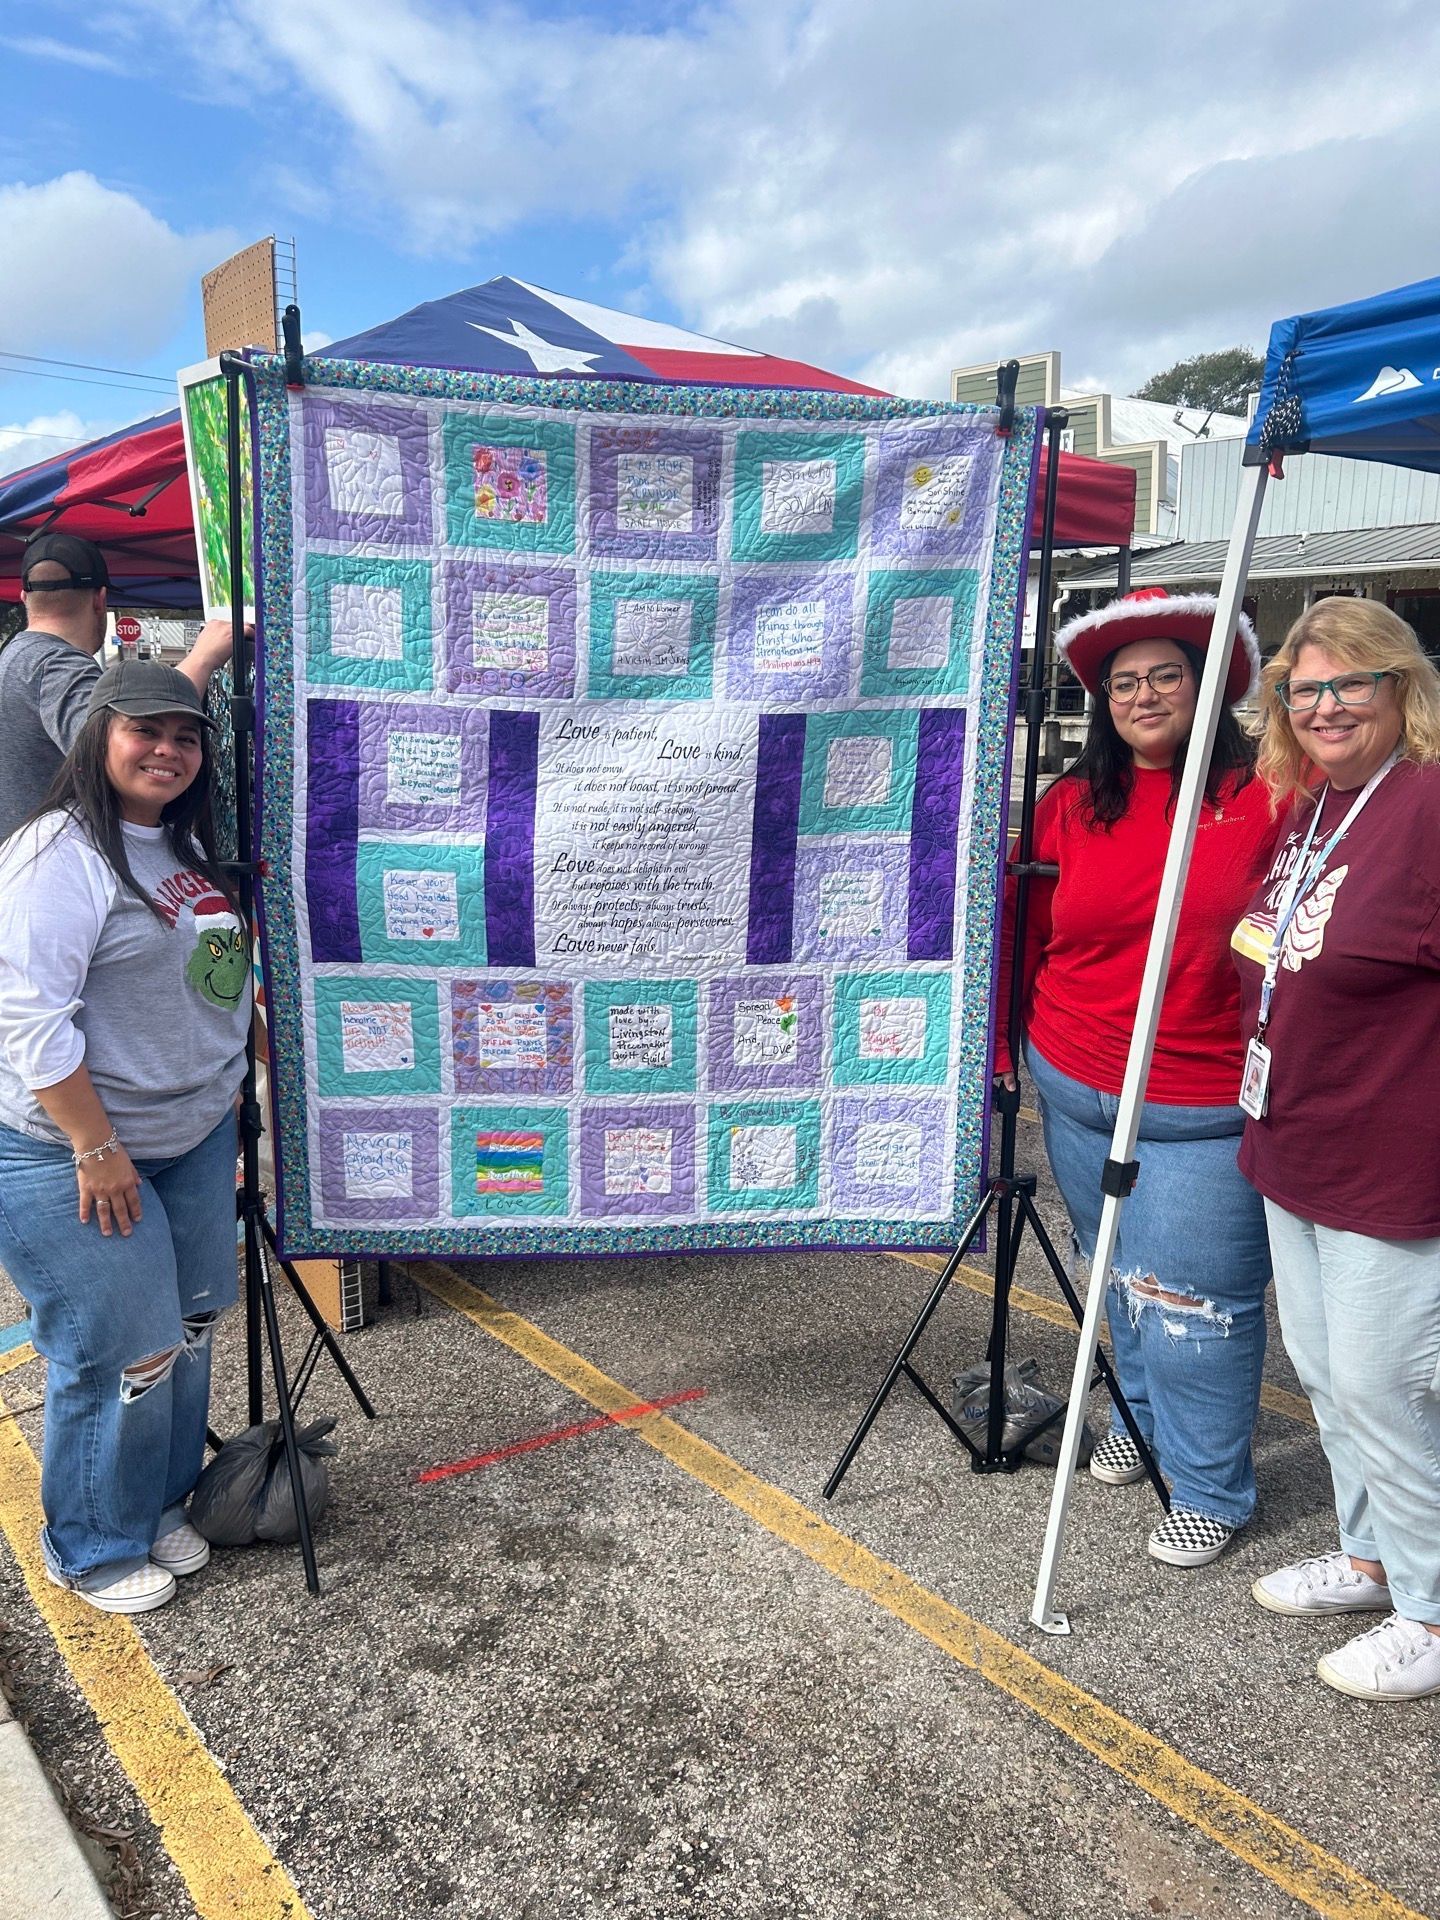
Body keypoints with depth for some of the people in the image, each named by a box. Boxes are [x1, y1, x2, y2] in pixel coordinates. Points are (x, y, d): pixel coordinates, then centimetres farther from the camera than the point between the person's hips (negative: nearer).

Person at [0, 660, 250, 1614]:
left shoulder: (187, 846, 11)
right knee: (123, 1353, 1)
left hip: (198, 1139, 8)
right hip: (77, 1157, -8)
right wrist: (97, 1149, -22)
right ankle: (96, 1550, 26)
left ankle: (160, 1504, 39)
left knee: (190, 1330, 17)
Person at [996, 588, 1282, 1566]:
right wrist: (999, 1051, 8)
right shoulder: (1069, 804, 3)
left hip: (1204, 1106, -4)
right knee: (1118, 1273, 21)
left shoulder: (1262, 796, -6)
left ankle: (1210, 1488, 23)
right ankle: (1141, 1419, 44)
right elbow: (1024, 937, 8)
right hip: (1075, 1090, 4)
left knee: (1191, 1296, 2)